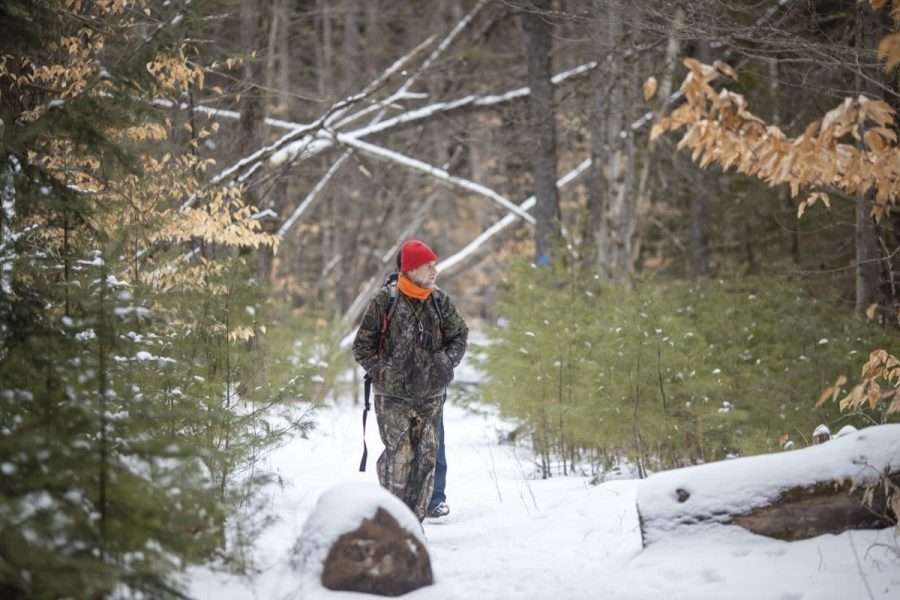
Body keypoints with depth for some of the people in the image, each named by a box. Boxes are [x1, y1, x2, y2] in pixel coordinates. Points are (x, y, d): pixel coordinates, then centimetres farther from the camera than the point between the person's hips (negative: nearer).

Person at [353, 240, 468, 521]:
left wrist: (447, 361, 1)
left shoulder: (440, 301, 5)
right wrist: (382, 371, -8)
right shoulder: (385, 301, -4)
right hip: (393, 394, -3)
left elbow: (460, 336, 18)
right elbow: (362, 345, 3)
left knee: (426, 456, 2)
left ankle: (415, 519, 10)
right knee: (400, 455, -10)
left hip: (430, 395, 4)